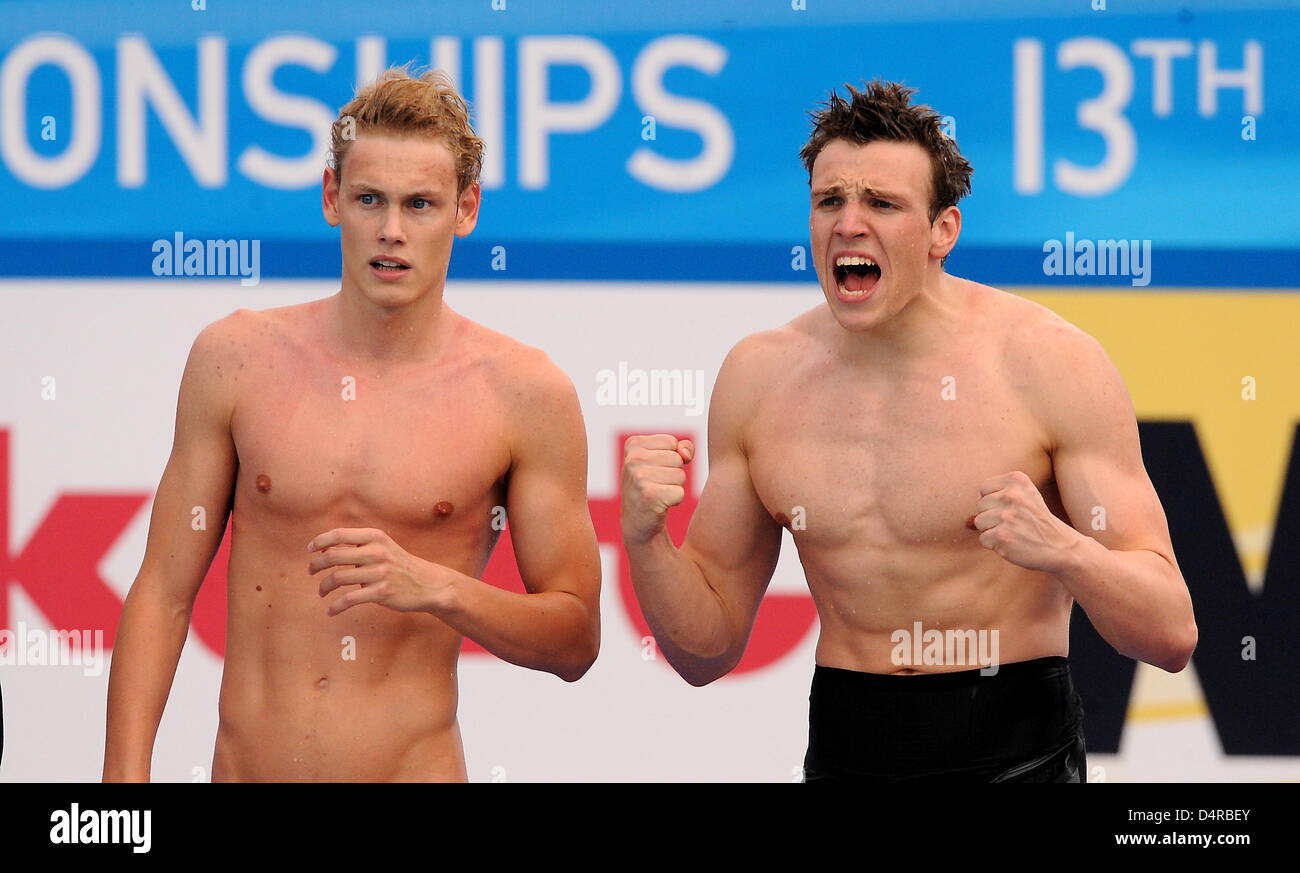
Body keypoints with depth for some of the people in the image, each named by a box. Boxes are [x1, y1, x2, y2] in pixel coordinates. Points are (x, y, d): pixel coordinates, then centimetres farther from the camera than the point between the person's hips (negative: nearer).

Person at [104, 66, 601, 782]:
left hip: (417, 770, -1)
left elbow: (575, 641, 1)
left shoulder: (524, 394, -3)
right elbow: (162, 595, 3)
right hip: (244, 769, 1)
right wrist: (125, 776, -6)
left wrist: (435, 588, -15)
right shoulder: (236, 359, 2)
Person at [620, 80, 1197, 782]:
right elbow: (706, 651, 8)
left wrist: (1062, 551, -29)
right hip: (844, 754, 4)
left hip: (1014, 756, -3)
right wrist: (644, 539, -11)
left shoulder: (1051, 364, -10)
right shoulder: (757, 377, 2)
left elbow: (1172, 637, -11)